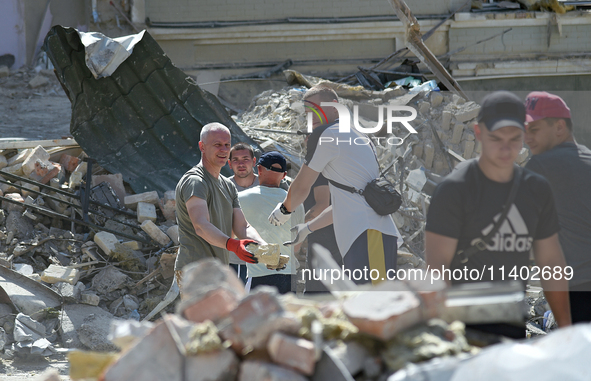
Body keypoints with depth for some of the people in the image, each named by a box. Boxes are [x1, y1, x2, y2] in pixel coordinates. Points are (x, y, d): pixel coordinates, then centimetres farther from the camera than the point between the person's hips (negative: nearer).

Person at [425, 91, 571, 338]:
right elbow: (436, 266, -11)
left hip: (515, 328, 6)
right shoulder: (454, 189, -7)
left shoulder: (537, 189, 12)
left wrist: (565, 327, 17)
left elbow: (550, 262, 19)